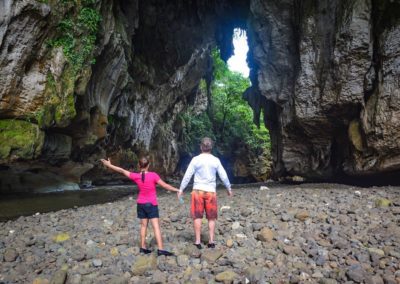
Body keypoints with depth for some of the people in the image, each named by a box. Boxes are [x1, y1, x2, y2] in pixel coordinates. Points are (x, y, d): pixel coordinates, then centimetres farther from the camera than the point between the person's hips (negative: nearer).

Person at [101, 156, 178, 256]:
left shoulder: (136, 176, -5)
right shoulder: (153, 175, -14)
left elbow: (122, 171, 2)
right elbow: (165, 185, -13)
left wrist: (109, 165, 11)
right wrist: (176, 190, -4)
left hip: (141, 204, 4)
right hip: (152, 204, -4)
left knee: (143, 225, 13)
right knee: (156, 226, -6)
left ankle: (143, 247, 18)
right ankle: (160, 249, -11)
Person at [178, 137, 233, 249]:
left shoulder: (196, 159, -4)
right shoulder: (216, 160, 0)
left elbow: (187, 175, -3)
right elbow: (223, 176, 6)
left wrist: (181, 189, 6)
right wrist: (229, 188, 20)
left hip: (198, 190, -1)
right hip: (211, 191, 1)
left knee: (197, 216, 5)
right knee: (211, 218, 11)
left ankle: (197, 241, 4)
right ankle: (211, 241, 9)